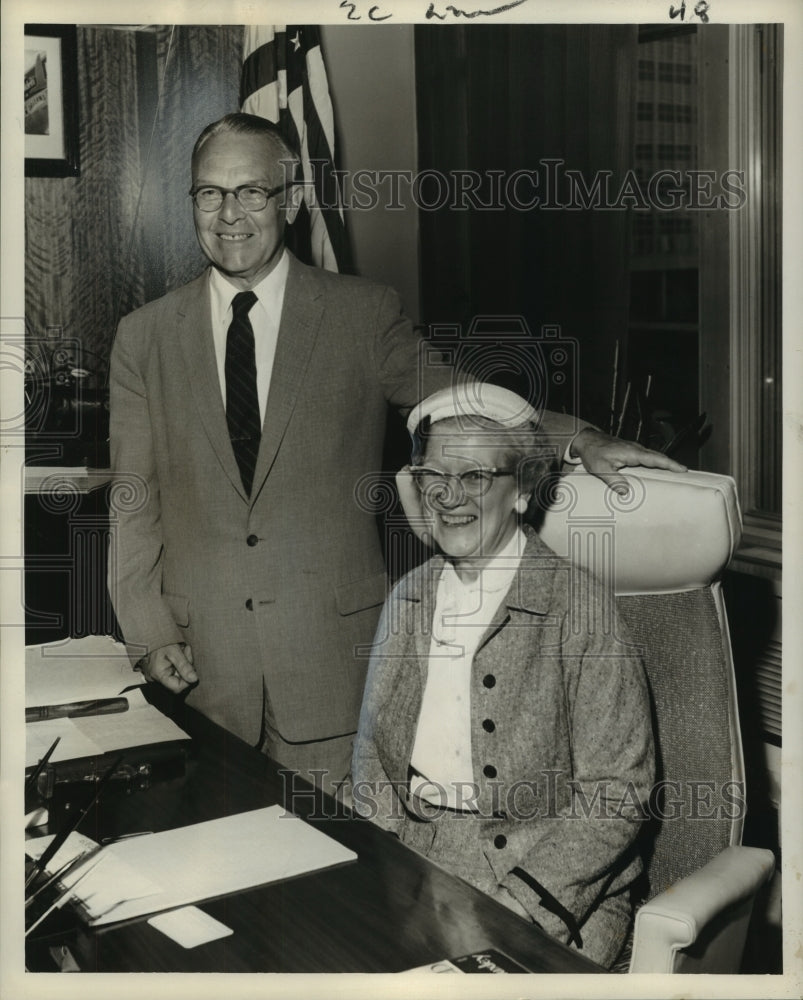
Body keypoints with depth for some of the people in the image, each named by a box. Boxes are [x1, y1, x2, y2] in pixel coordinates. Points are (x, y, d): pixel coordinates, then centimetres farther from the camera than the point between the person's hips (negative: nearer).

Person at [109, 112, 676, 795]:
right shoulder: (144, 337, 6)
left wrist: (579, 441, -15)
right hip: (199, 656, 2)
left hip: (329, 652, -1)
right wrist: (148, 631, -2)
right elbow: (134, 501, 6)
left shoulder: (364, 315, 2)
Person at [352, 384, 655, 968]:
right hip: (410, 857, 5)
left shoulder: (585, 611, -10)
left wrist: (517, 899, -19)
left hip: (557, 891, -4)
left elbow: (614, 799, -10)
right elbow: (372, 757, 12)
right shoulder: (407, 598, 8)